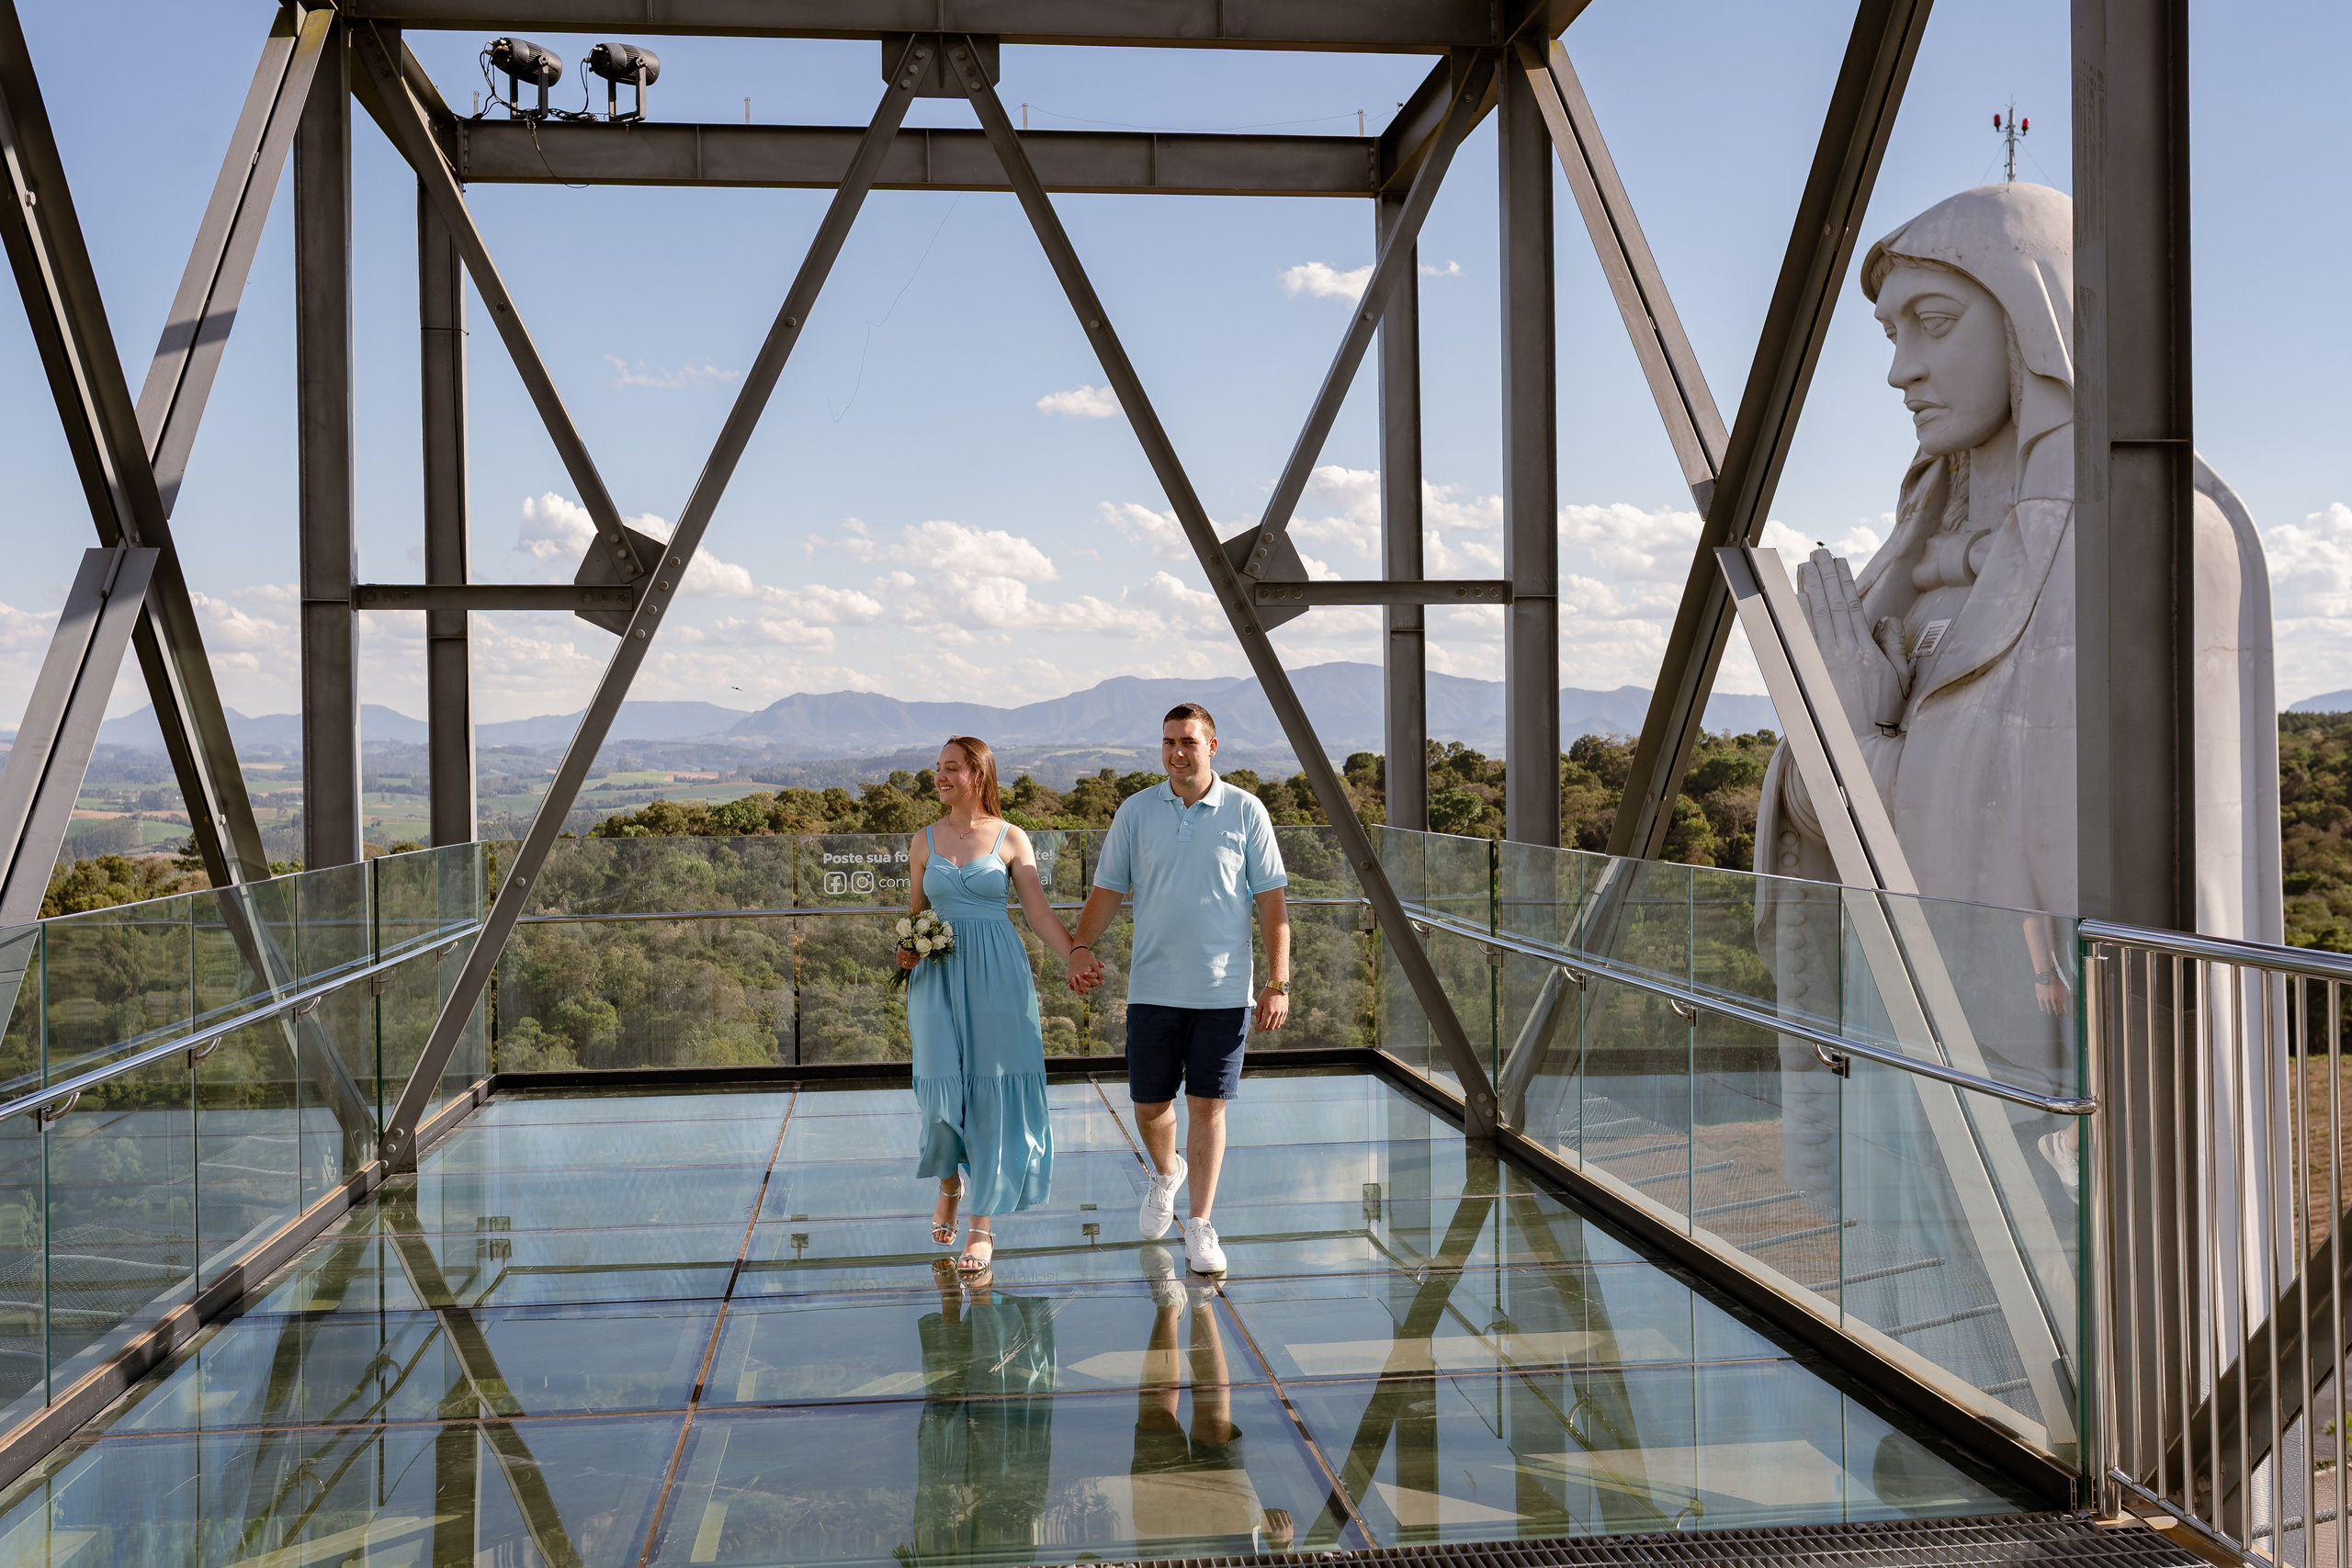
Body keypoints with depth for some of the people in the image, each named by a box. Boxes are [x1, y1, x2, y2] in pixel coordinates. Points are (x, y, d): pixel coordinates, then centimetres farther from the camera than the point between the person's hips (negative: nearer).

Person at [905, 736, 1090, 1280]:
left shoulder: (1011, 839, 1)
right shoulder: (925, 841, 8)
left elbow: (1041, 914, -2)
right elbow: (914, 912, 14)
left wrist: (1077, 958, -15)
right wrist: (906, 949, -6)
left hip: (997, 975, -2)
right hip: (939, 976, 2)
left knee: (992, 1092, -2)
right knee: (944, 1087, 1)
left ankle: (983, 1225, 6)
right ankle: (950, 1184, 33)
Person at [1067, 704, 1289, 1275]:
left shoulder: (1246, 812, -1)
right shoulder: (1135, 811, 4)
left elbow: (1271, 902, 0)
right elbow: (1108, 889, 6)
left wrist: (1278, 983, -5)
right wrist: (1082, 947, -11)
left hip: (1223, 991, -2)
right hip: (1152, 988, 2)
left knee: (1208, 1107, 1)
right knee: (1149, 1105, 9)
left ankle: (1200, 1228, 13)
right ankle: (1165, 1173, 41)